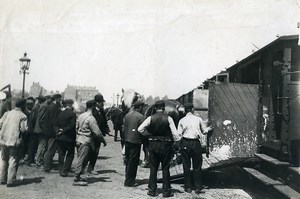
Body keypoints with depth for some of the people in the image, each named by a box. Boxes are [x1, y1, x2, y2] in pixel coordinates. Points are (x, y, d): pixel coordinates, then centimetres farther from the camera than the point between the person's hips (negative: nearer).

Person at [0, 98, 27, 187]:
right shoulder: (23, 116, -6)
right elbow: (23, 129, -14)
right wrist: (27, 128, 7)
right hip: (14, 141, -5)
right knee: (13, 161, 1)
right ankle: (11, 181, 0)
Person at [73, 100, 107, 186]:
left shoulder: (80, 116, 8)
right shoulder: (91, 118, -17)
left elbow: (77, 127, 15)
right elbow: (97, 132, -17)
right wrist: (103, 140, -6)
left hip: (79, 140, 9)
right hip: (85, 141, -9)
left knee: (81, 159, 16)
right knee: (82, 160, -3)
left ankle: (78, 176, 22)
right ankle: (76, 180, 2)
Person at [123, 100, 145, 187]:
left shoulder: (127, 115, 6)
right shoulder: (140, 117, -13)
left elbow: (124, 128, 11)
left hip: (127, 140, 7)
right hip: (135, 141, -6)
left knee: (128, 160, 17)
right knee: (133, 161, 1)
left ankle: (128, 178, 26)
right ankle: (129, 181, 5)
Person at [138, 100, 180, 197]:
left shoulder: (150, 118, -4)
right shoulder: (168, 118, -7)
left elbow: (140, 129, -6)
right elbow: (174, 133, -9)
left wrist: (148, 134, 7)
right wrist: (177, 142, 7)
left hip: (153, 144, 1)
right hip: (165, 144, -1)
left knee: (153, 168, 10)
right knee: (165, 168, 8)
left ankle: (152, 190, 14)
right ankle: (166, 191, 12)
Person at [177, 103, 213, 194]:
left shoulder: (182, 121, 1)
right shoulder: (198, 119, 2)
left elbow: (179, 134, -3)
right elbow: (204, 131, 12)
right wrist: (209, 128, 32)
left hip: (185, 143, 0)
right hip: (196, 143, 0)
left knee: (186, 166, 10)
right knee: (197, 167, 8)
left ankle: (188, 187, 15)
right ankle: (198, 187, 9)